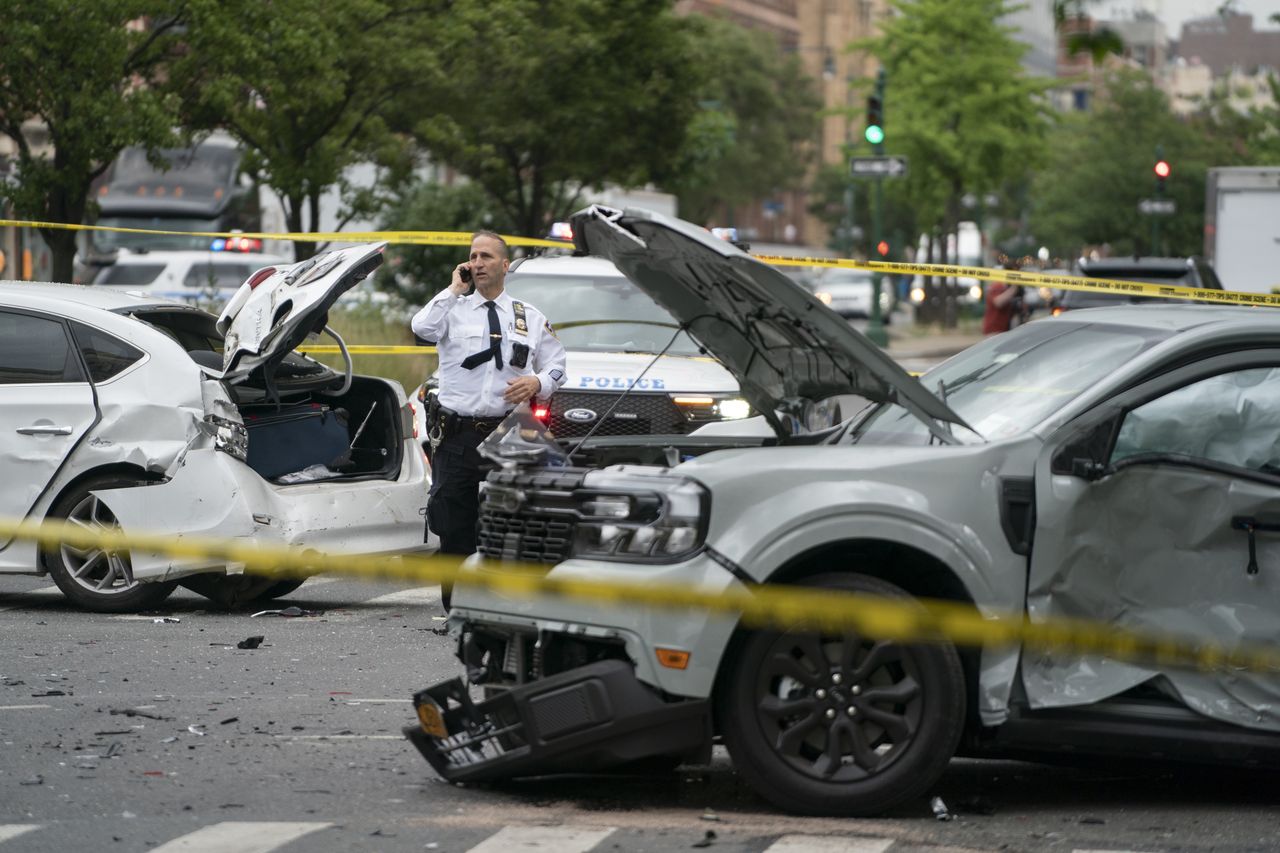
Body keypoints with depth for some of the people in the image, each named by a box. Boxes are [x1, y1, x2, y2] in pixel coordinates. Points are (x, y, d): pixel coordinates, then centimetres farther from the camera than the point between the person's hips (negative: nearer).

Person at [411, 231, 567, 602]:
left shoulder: (531, 318, 13)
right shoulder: (453, 309, 7)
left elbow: (556, 365, 17)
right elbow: (422, 327, -14)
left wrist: (537, 382, -5)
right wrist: (455, 289, -5)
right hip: (456, 435, 0)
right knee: (454, 530, 2)